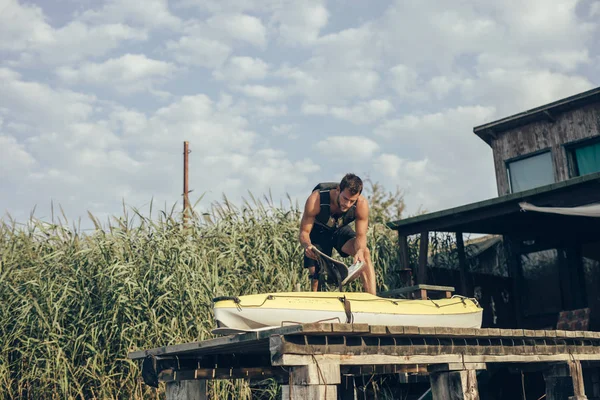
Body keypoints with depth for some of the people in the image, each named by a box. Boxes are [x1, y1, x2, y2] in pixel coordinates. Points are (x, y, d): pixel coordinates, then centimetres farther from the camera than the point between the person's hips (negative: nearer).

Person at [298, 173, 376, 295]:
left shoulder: (362, 204, -31)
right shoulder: (316, 199, -36)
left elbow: (361, 235, -23)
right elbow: (304, 232, -28)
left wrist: (360, 250, -47)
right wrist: (308, 246, -51)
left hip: (340, 230, 1)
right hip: (318, 231, -1)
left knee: (365, 253, -25)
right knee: (315, 275, -9)